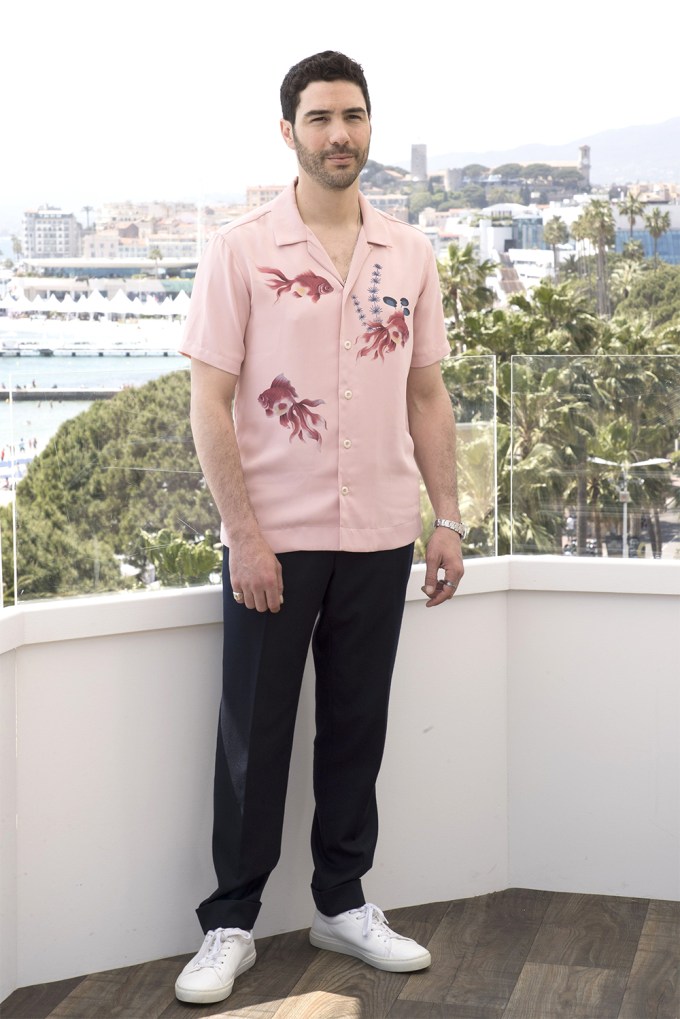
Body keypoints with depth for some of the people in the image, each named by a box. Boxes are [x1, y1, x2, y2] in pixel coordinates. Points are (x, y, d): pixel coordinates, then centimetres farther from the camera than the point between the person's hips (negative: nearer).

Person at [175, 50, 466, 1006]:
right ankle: (230, 926, 18)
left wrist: (448, 518, 5)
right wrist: (245, 534, -14)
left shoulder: (408, 253, 7)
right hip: (273, 540, -3)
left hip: (379, 536, 4)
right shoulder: (240, 250, -5)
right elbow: (210, 404, -8)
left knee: (357, 729, 13)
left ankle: (344, 904, 28)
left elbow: (427, 395, 11)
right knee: (253, 737, 5)